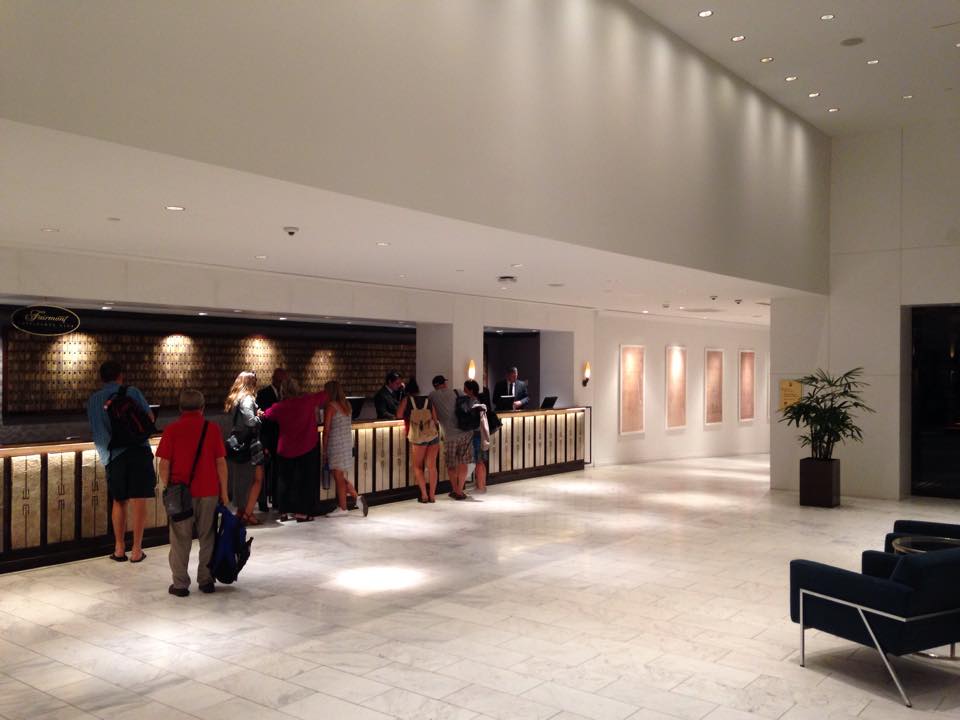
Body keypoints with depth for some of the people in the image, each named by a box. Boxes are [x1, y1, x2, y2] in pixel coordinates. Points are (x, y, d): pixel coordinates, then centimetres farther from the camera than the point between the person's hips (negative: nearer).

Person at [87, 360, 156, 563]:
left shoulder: (93, 400, 10)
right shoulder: (131, 392, 1)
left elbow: (96, 428, 18)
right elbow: (150, 418, 6)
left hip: (112, 455, 3)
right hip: (137, 450, -3)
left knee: (119, 501, 16)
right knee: (139, 501, 0)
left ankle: (119, 548, 17)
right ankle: (137, 550, 1)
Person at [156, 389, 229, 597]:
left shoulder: (171, 429, -2)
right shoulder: (211, 428, -1)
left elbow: (164, 464, -4)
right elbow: (221, 462, -1)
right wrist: (224, 492, 5)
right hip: (209, 492, 1)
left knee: (180, 540, 8)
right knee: (207, 538, 12)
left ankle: (180, 584, 10)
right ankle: (206, 581, 17)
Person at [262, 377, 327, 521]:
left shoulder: (279, 407, -5)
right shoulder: (308, 400, -11)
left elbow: (266, 415, 14)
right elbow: (325, 395, 2)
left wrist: (260, 413, 36)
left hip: (285, 449, 2)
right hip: (308, 448, -2)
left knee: (285, 480, 14)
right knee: (306, 480, 6)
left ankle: (285, 511, 16)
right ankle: (302, 512, 4)